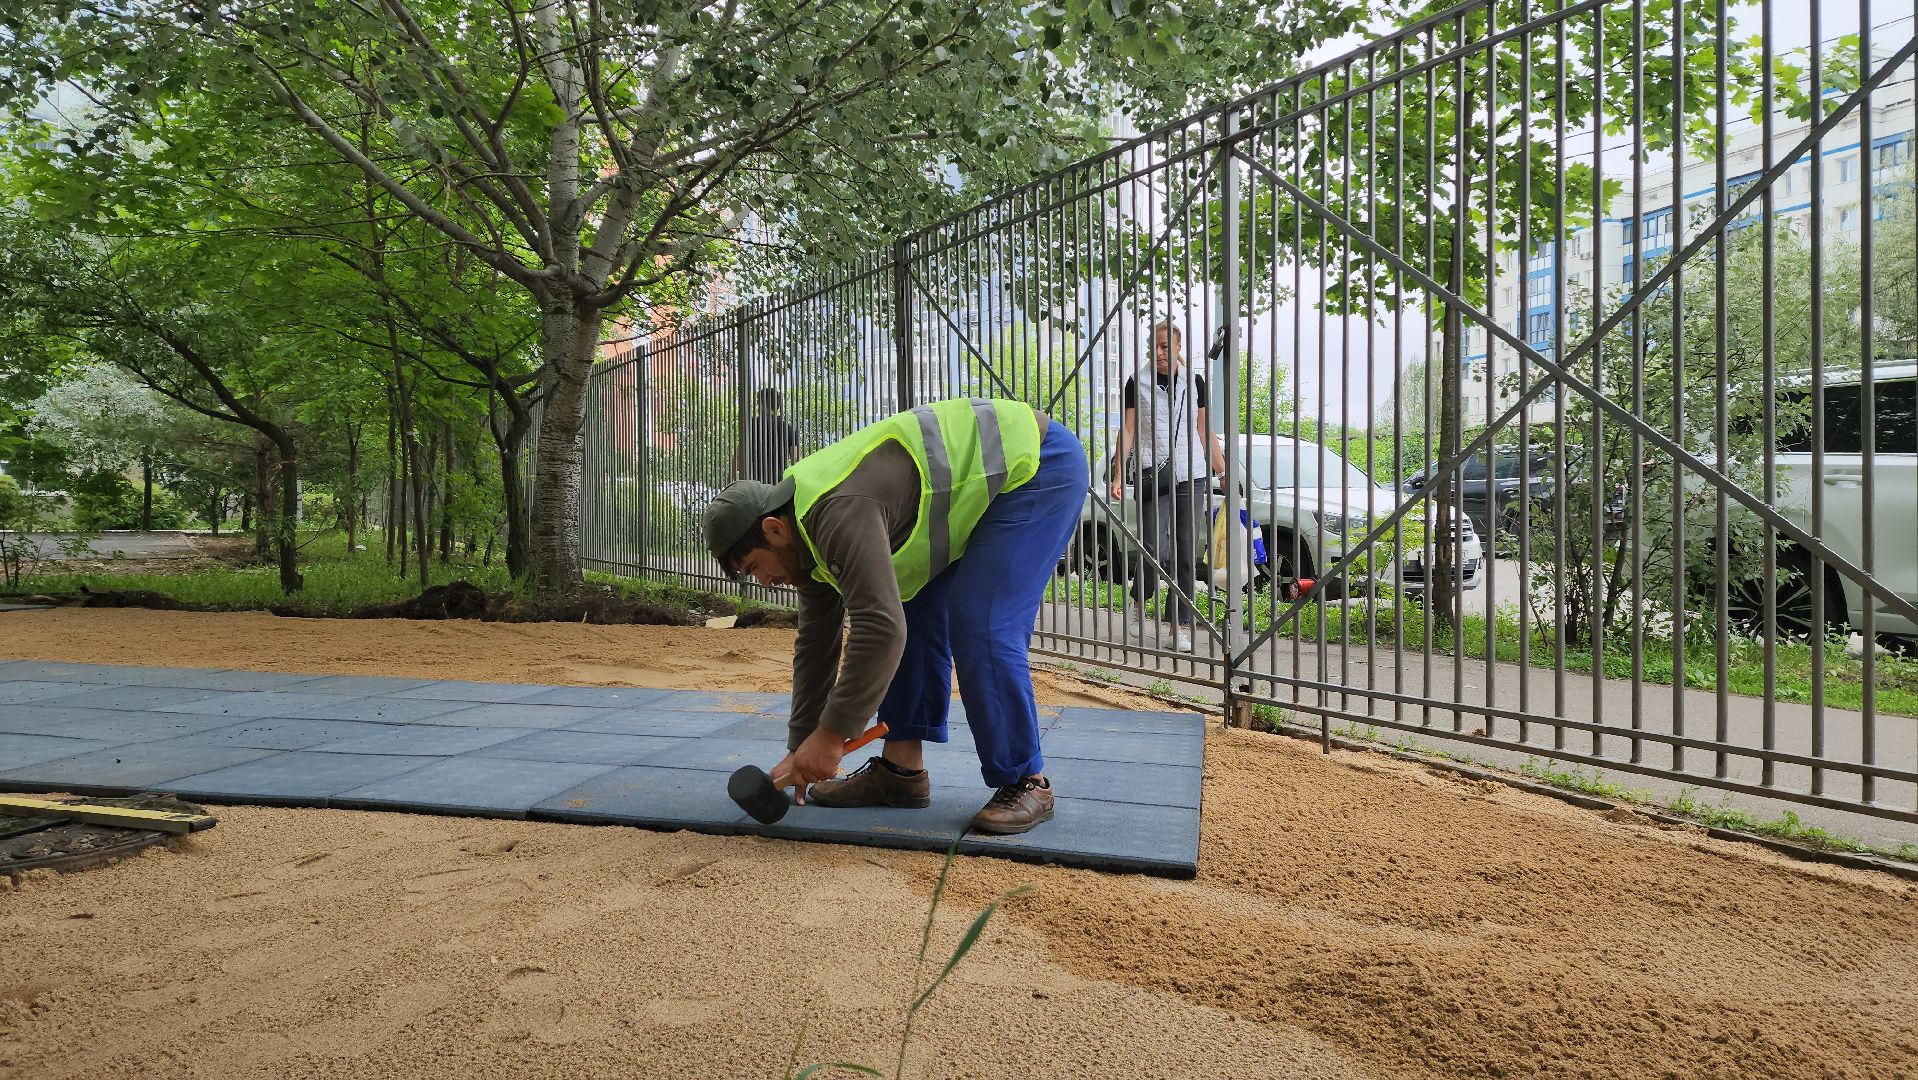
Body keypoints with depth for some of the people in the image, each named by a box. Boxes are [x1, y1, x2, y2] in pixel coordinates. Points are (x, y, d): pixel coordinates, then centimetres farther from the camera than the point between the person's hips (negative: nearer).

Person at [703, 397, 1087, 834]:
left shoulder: (839, 513, -28)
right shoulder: (809, 538, 4)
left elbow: (880, 629, -35)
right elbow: (816, 644, 10)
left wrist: (831, 736, -26)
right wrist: (801, 753, 12)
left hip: (1037, 464, -10)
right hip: (986, 481, 10)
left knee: (981, 627, -17)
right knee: (913, 613, 5)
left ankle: (1025, 782, -4)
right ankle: (902, 768, 10)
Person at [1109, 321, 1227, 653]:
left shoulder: (1194, 382, 11)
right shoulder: (1138, 383, 5)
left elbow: (1205, 431, 15)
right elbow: (1128, 431, 3)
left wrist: (1223, 472, 11)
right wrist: (1119, 475, -5)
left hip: (1191, 476, 2)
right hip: (1153, 476, -2)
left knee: (1186, 553, -1)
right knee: (1155, 551, -9)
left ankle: (1182, 626, 5)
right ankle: (1139, 604, 19)